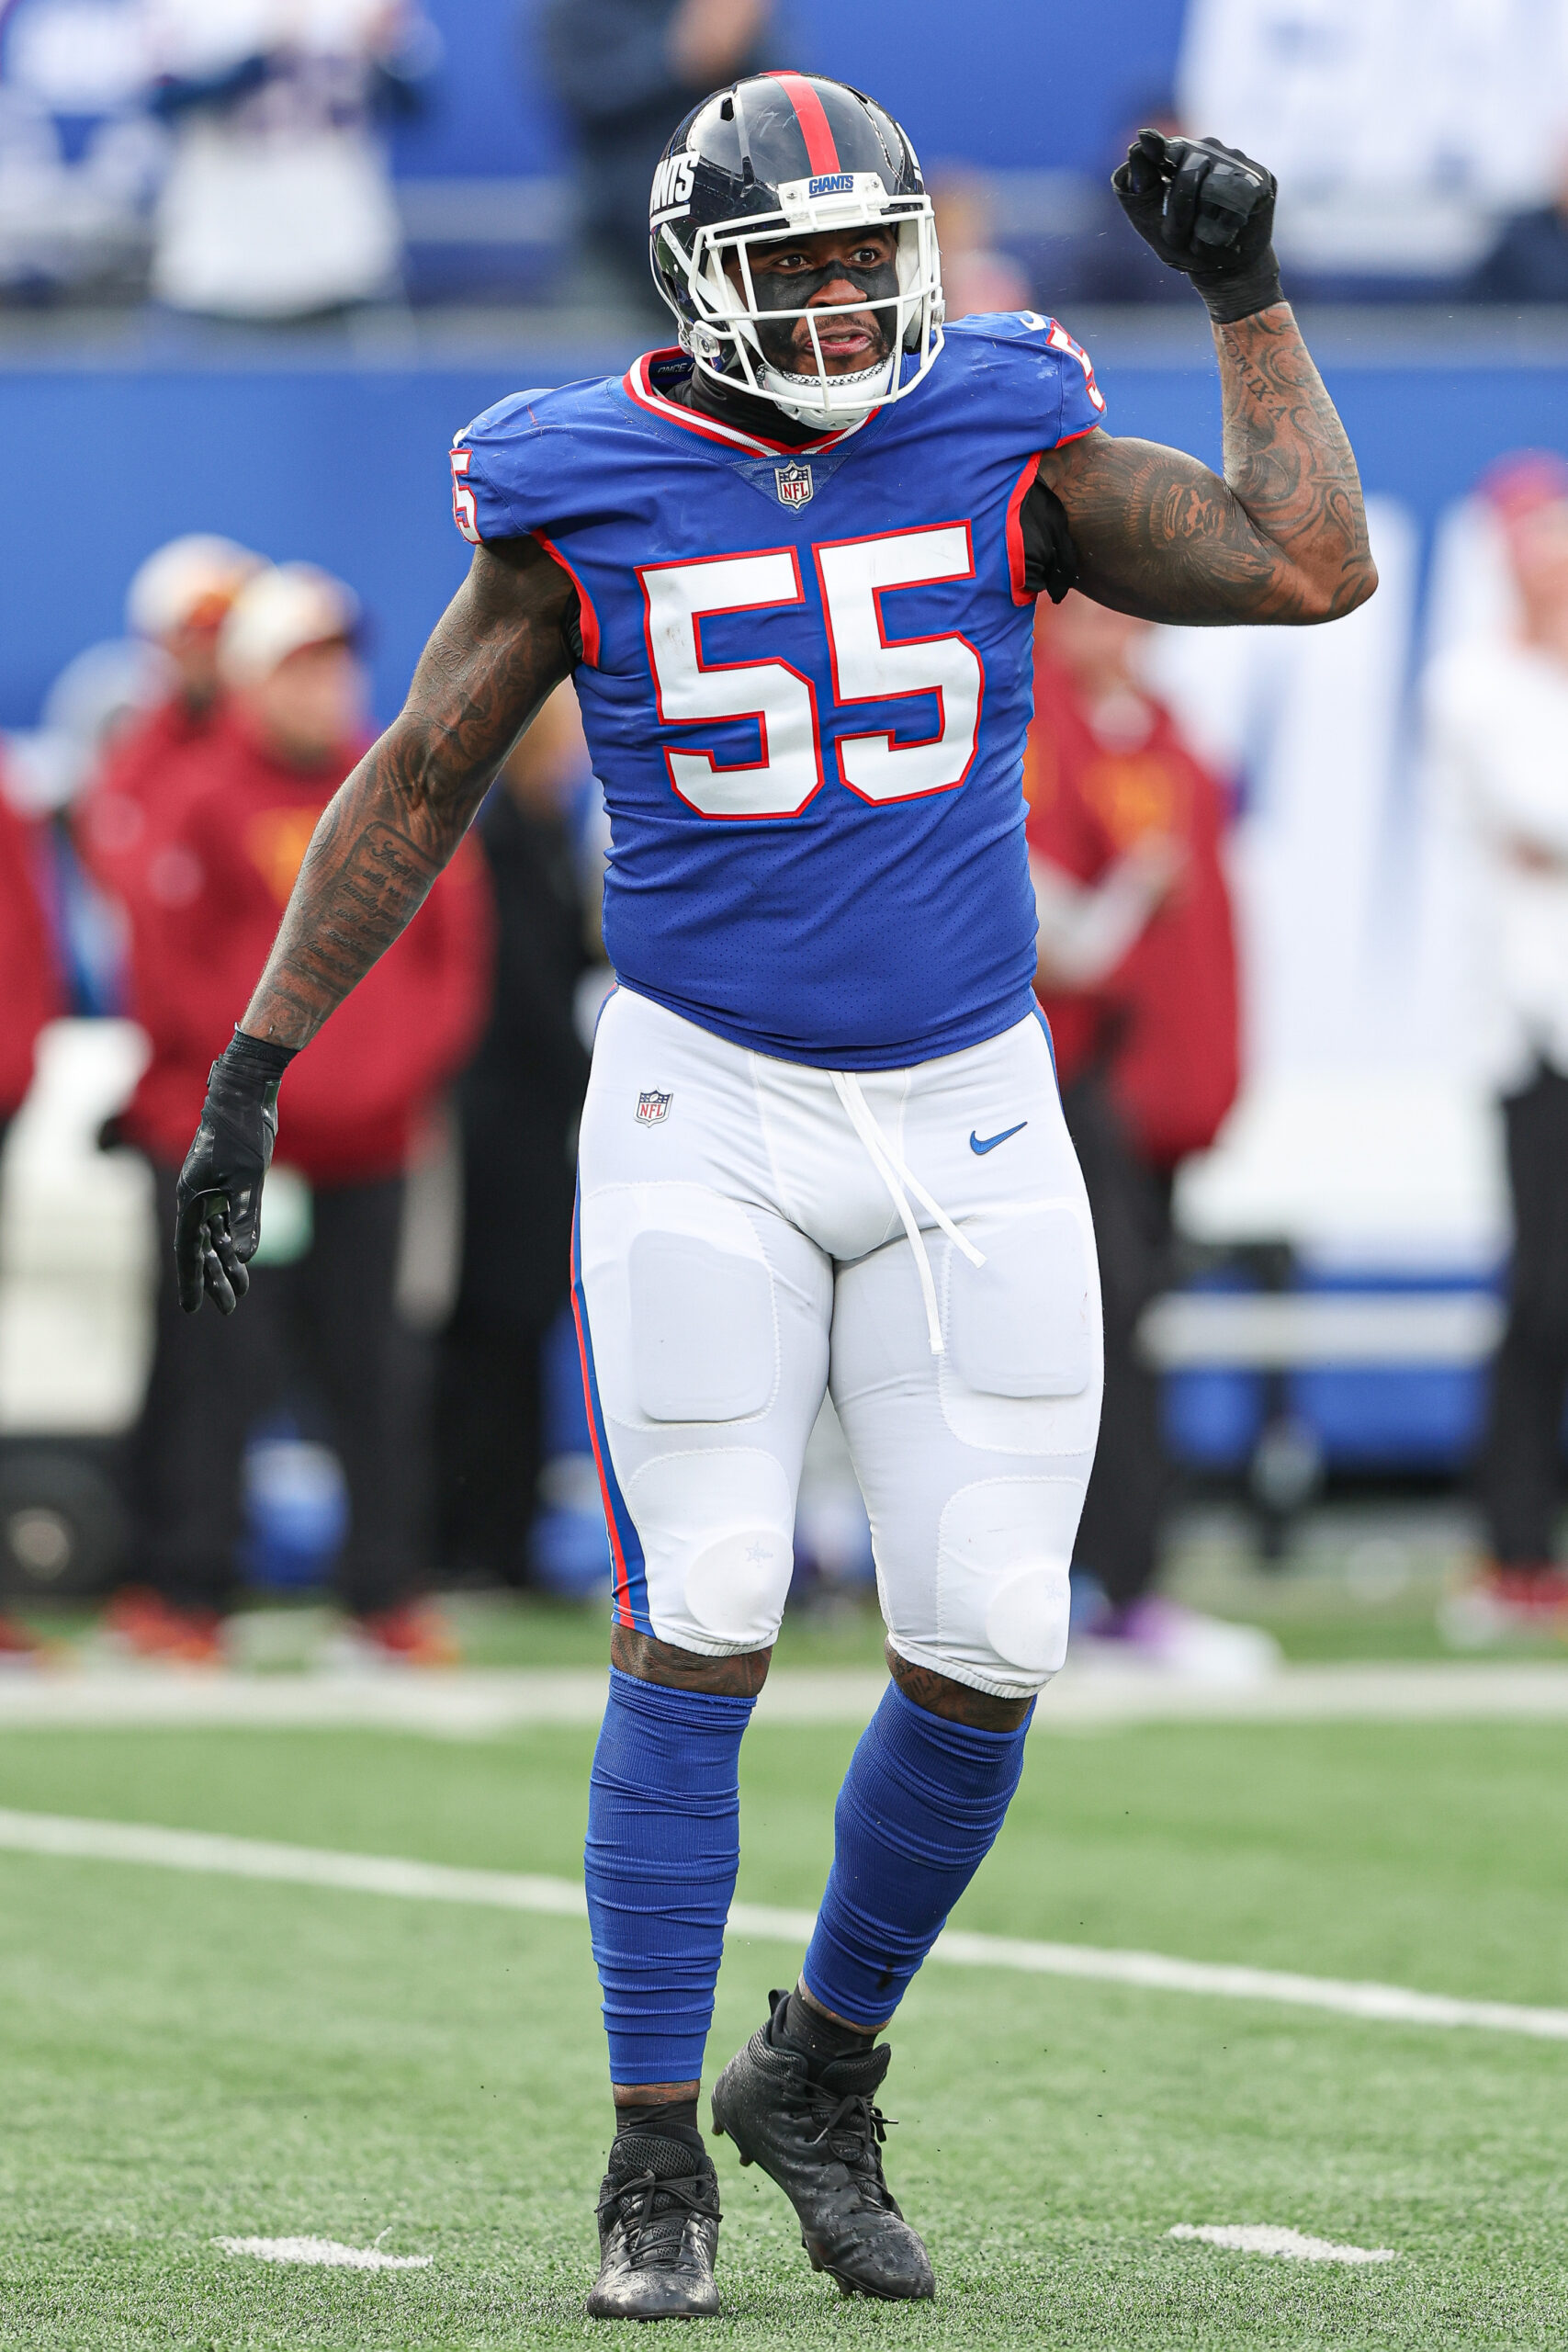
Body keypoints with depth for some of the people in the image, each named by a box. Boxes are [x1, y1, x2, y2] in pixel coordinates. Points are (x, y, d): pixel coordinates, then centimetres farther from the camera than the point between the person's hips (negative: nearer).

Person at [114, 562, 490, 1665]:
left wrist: (400, 1072, -1)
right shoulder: (203, 799, -1)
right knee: (222, 1358, -7)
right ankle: (183, 1588, -2)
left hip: (369, 1146, 4)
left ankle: (389, 1592, 9)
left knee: (377, 1367, 3)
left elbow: (456, 956, 13)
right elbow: (171, 971, -4)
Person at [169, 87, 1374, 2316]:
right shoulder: (585, 497, -5)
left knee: (986, 1655, 0)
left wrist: (1245, 290, -6)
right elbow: (413, 786, 5)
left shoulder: (1001, 445, 0)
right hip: (709, 1121, -2)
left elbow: (1309, 566, -6)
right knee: (699, 1633, -8)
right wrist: (254, 1068, 4)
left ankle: (820, 2074, 23)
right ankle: (656, 2162, 5)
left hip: (972, 1126, 2)